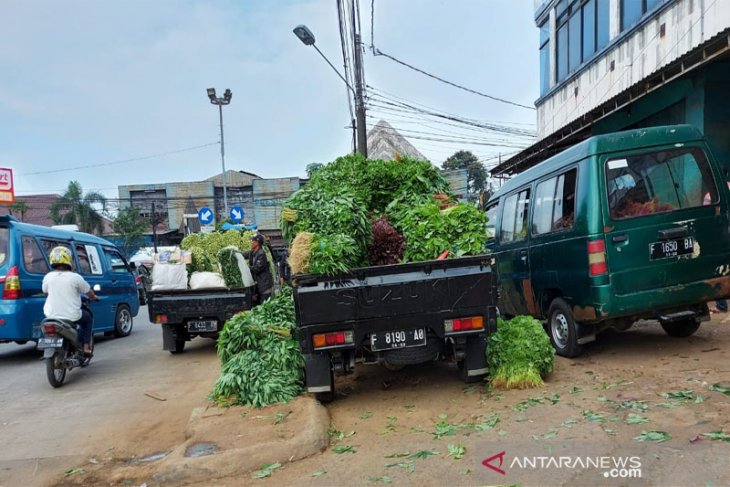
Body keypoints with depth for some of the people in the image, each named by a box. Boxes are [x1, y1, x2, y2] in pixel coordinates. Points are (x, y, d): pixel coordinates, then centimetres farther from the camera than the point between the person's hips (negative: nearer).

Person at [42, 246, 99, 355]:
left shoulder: (47, 277, -3)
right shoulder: (75, 277, -11)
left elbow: (46, 292, 16)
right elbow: (89, 293, 0)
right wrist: (94, 297, 24)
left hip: (51, 316, 3)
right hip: (72, 316, -3)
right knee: (88, 318, 26)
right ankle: (86, 347, 17)